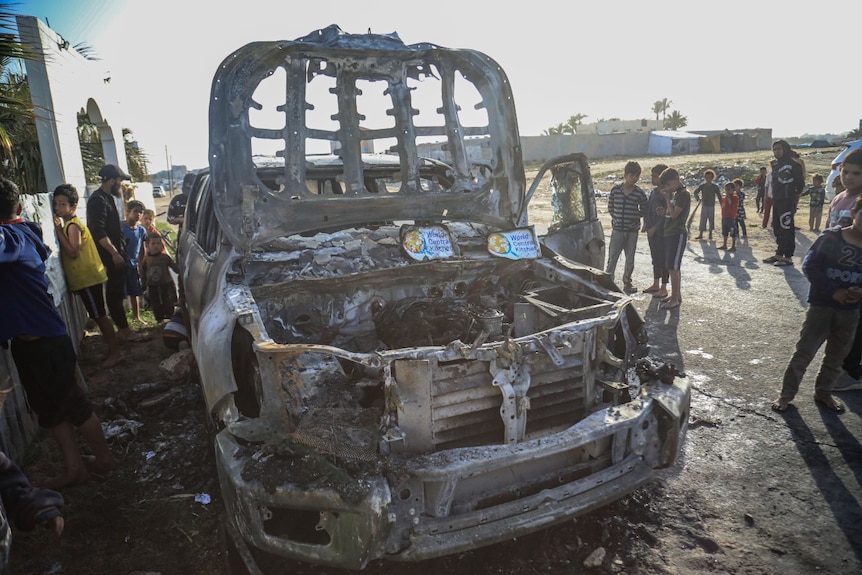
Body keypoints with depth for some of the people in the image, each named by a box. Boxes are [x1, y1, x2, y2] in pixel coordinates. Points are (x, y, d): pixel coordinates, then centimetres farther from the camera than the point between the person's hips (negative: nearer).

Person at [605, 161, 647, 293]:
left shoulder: (640, 194, -3)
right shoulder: (615, 190, -3)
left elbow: (643, 210, 7)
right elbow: (610, 208, 6)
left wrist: (634, 217, -3)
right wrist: (617, 218, -1)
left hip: (632, 231, 1)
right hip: (617, 229, -1)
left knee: (630, 260, 11)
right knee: (612, 258, -3)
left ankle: (627, 283, 26)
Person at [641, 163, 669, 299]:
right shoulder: (653, 191, 11)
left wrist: (655, 228, -18)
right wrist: (646, 224, 6)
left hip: (662, 231, -8)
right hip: (651, 231, 8)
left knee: (663, 259, -1)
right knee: (655, 258, 15)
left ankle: (663, 288, 6)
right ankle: (655, 285, 25)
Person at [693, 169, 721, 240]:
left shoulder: (715, 186, -2)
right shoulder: (702, 186, -2)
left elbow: (719, 196, 2)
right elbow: (695, 192, -2)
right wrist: (698, 198, -20)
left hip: (712, 206, 0)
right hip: (704, 205, 0)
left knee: (711, 219, 4)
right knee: (703, 219, 0)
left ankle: (710, 234, 14)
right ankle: (700, 234, 4)